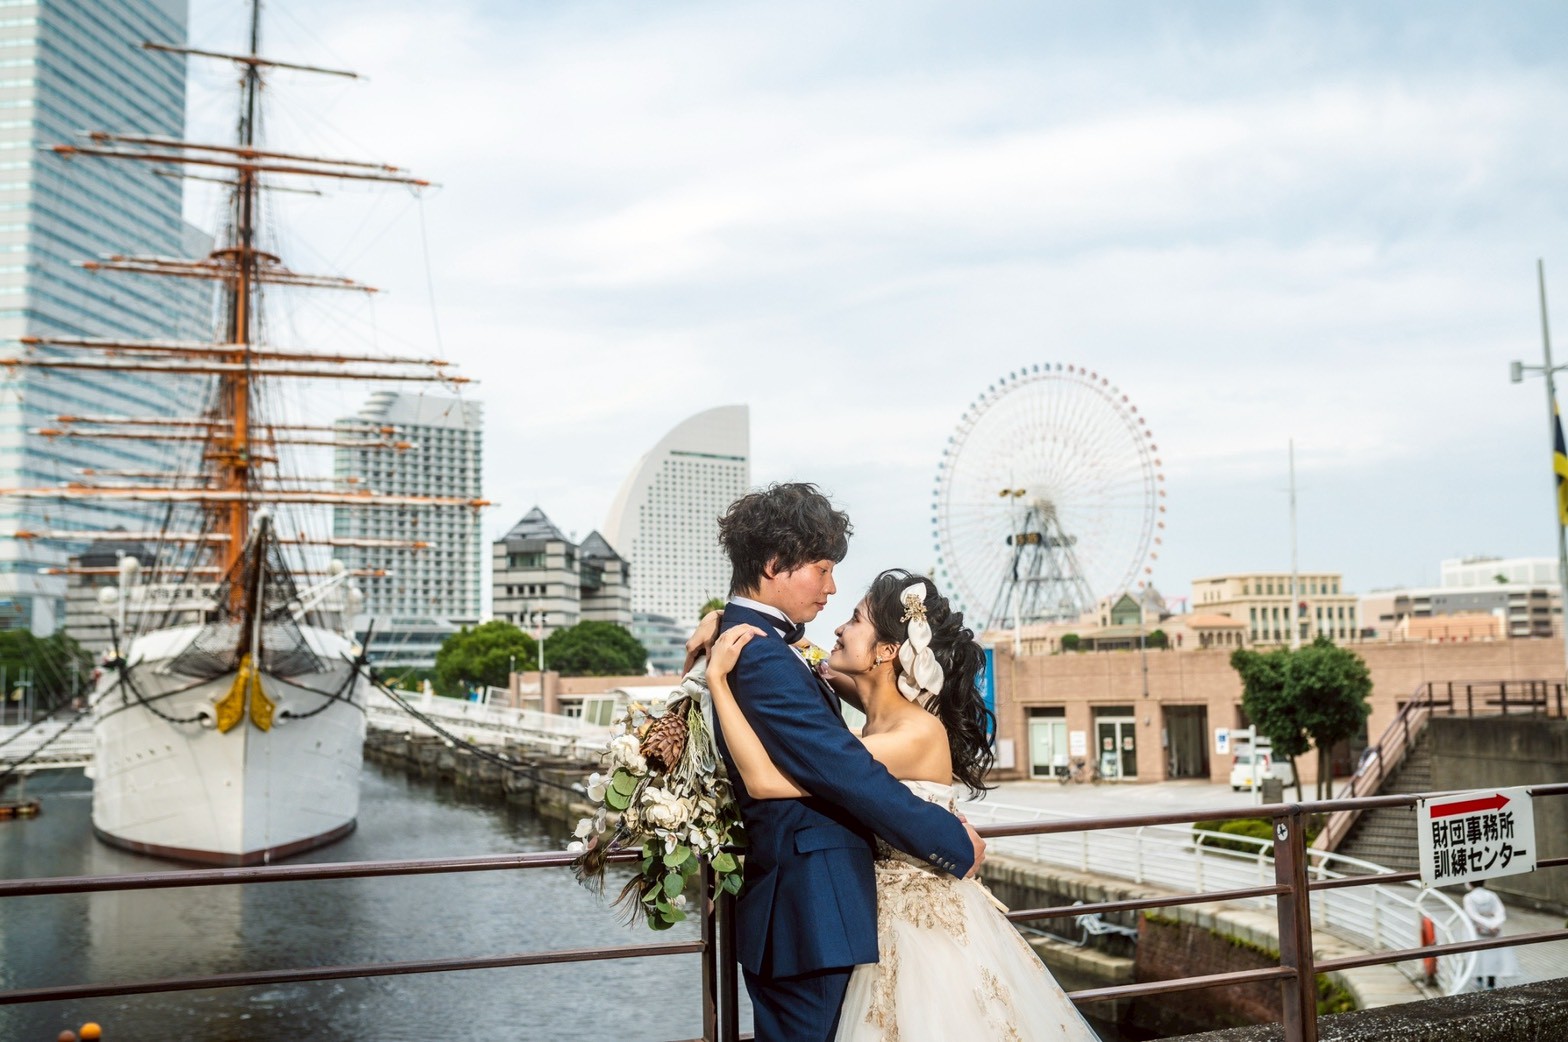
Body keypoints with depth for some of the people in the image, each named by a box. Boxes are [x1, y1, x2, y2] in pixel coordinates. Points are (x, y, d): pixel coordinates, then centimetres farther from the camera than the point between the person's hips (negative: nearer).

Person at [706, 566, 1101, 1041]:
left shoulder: (918, 734, -27)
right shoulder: (884, 708, -3)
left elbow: (765, 781, -32)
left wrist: (718, 677, -25)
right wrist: (724, 626, 0)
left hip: (925, 927, -8)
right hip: (892, 917, 8)